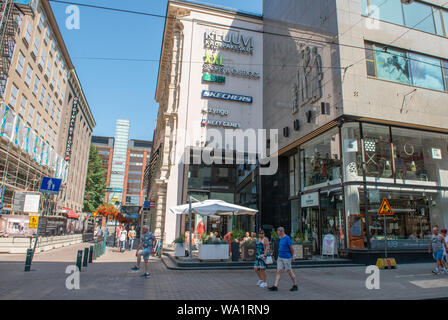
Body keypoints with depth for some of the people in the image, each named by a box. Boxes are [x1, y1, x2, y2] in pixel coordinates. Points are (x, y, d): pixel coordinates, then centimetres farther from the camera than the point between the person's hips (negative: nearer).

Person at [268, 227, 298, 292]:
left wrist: (292, 256, -1)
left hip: (287, 258, -8)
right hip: (280, 257, 8)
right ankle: (275, 286, 0)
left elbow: (291, 248, -11)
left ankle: (295, 286, 20)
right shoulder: (281, 238, 10)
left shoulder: (287, 238, -15)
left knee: (289, 272, 4)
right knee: (278, 271, 1)